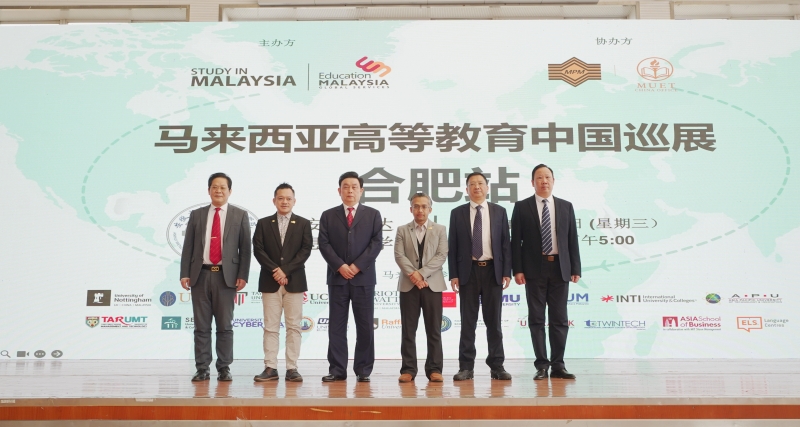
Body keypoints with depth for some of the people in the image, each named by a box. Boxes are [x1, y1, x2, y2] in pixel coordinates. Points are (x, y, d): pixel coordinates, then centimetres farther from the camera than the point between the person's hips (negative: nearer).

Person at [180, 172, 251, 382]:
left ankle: (224, 369, 12)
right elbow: (188, 247, 8)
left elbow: (245, 248, 2)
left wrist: (243, 276, -6)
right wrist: (185, 273, 0)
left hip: (226, 276, -2)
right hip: (200, 274, 2)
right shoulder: (196, 215, 11)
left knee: (225, 325, 4)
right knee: (201, 326, 5)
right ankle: (202, 368, 12)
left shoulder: (240, 215, 5)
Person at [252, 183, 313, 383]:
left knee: (294, 326, 1)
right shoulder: (263, 223, 8)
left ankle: (292, 369, 6)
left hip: (295, 282, 0)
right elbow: (258, 250, 0)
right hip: (270, 282, 1)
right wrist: (275, 270, -12)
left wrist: (285, 269, -12)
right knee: (270, 327, 2)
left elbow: (306, 250, -3)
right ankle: (270, 368, 7)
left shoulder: (303, 223, 6)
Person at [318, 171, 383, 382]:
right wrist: (340, 266, -12)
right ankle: (337, 369, 9)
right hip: (337, 277, 1)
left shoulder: (373, 215, 8)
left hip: (364, 277, -1)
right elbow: (324, 244, 1)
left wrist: (357, 266, -11)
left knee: (365, 325, 2)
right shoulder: (328, 215, 10)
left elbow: (376, 243, -2)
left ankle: (363, 370, 10)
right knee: (336, 325, 3)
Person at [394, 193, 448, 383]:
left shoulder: (440, 229, 9)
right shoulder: (402, 230, 10)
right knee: (408, 330, 2)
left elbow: (441, 255, -3)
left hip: (432, 284, 0)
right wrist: (412, 274, -15)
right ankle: (408, 369, 7)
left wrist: (422, 273, -13)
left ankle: (434, 369, 7)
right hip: (408, 284, 1)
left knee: (434, 330, 1)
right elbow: (399, 255, -1)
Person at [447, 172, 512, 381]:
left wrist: (507, 272, -3)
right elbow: (452, 246, 3)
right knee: (468, 321, 3)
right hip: (468, 271, 0)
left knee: (493, 321, 6)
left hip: (493, 271, 1)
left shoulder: (499, 211, 7)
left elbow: (505, 244, 5)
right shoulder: (457, 213, 5)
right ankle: (466, 366, 9)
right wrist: (453, 274, -4)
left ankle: (497, 366, 13)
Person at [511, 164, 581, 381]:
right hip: (534, 269, -2)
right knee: (536, 319, 2)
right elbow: (516, 241, -1)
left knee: (560, 319, 5)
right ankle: (542, 365, 10)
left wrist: (575, 269, 2)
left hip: (560, 268, 2)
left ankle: (558, 365, 14)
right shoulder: (522, 207, 2)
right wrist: (517, 270, -8)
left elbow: (572, 239, 8)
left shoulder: (566, 206, 9)